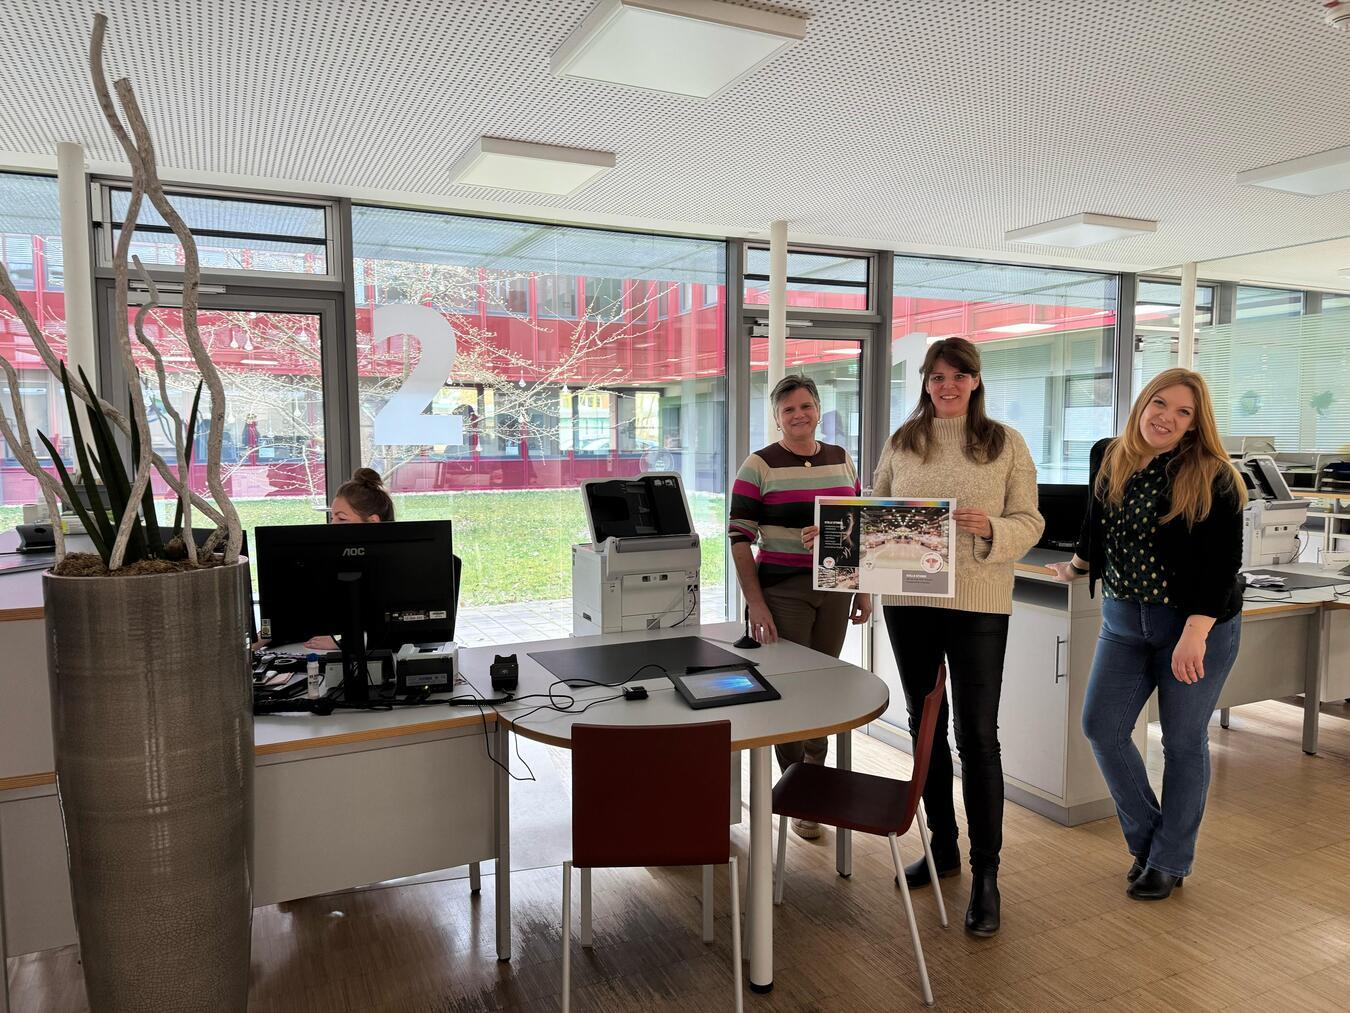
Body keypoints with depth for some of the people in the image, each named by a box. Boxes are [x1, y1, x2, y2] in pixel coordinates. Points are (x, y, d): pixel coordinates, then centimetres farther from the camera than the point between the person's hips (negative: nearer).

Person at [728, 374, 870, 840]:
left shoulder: (841, 460, 9)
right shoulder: (759, 466, -6)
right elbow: (740, 539, -9)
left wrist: (863, 590, 11)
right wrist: (755, 604, -14)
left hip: (834, 590, 4)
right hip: (783, 592, -4)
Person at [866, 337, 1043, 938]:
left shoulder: (1005, 443, 1)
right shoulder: (901, 443, 7)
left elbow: (1029, 522, -1)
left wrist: (989, 529, -21)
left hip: (978, 602, -3)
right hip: (909, 600, 4)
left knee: (977, 735, -2)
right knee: (925, 725, 14)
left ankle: (986, 875, 10)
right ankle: (942, 845, 31)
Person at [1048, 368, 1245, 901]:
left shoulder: (1213, 479, -12)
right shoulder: (1106, 459, 3)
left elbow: (1223, 563, -16)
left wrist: (1195, 634, -23)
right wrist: (1079, 566, 33)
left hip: (1198, 625, -5)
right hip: (1124, 620, 5)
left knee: (1183, 741, 6)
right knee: (1101, 726, 0)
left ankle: (1169, 861, 23)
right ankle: (1146, 837, 21)